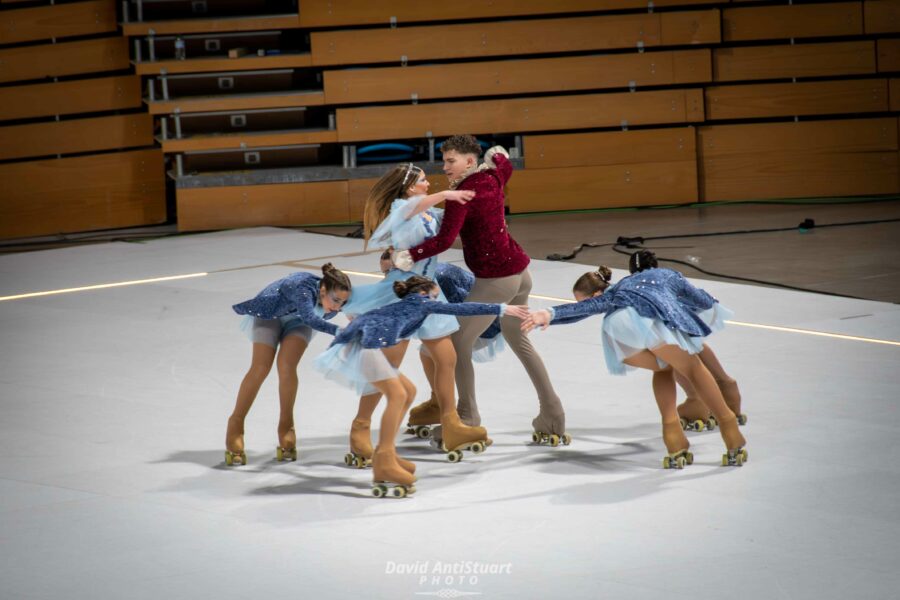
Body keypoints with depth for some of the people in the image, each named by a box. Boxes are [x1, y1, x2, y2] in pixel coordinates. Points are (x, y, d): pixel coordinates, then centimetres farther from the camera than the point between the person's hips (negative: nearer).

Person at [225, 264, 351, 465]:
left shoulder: (333, 304, -28)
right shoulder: (305, 288, -44)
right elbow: (310, 318, -62)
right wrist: (338, 331, -76)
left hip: (297, 319, 3)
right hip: (270, 312, -3)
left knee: (287, 366, -17)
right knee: (261, 368, -11)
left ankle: (286, 428, -3)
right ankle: (235, 425, 2)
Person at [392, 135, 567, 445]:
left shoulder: (464, 194, -18)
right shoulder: (492, 178, 6)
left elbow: (444, 240, -29)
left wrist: (409, 256, -26)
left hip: (496, 279, -10)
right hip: (519, 271, 10)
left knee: (458, 342, 0)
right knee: (519, 341, 25)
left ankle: (468, 418, 5)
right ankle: (551, 414, 29)